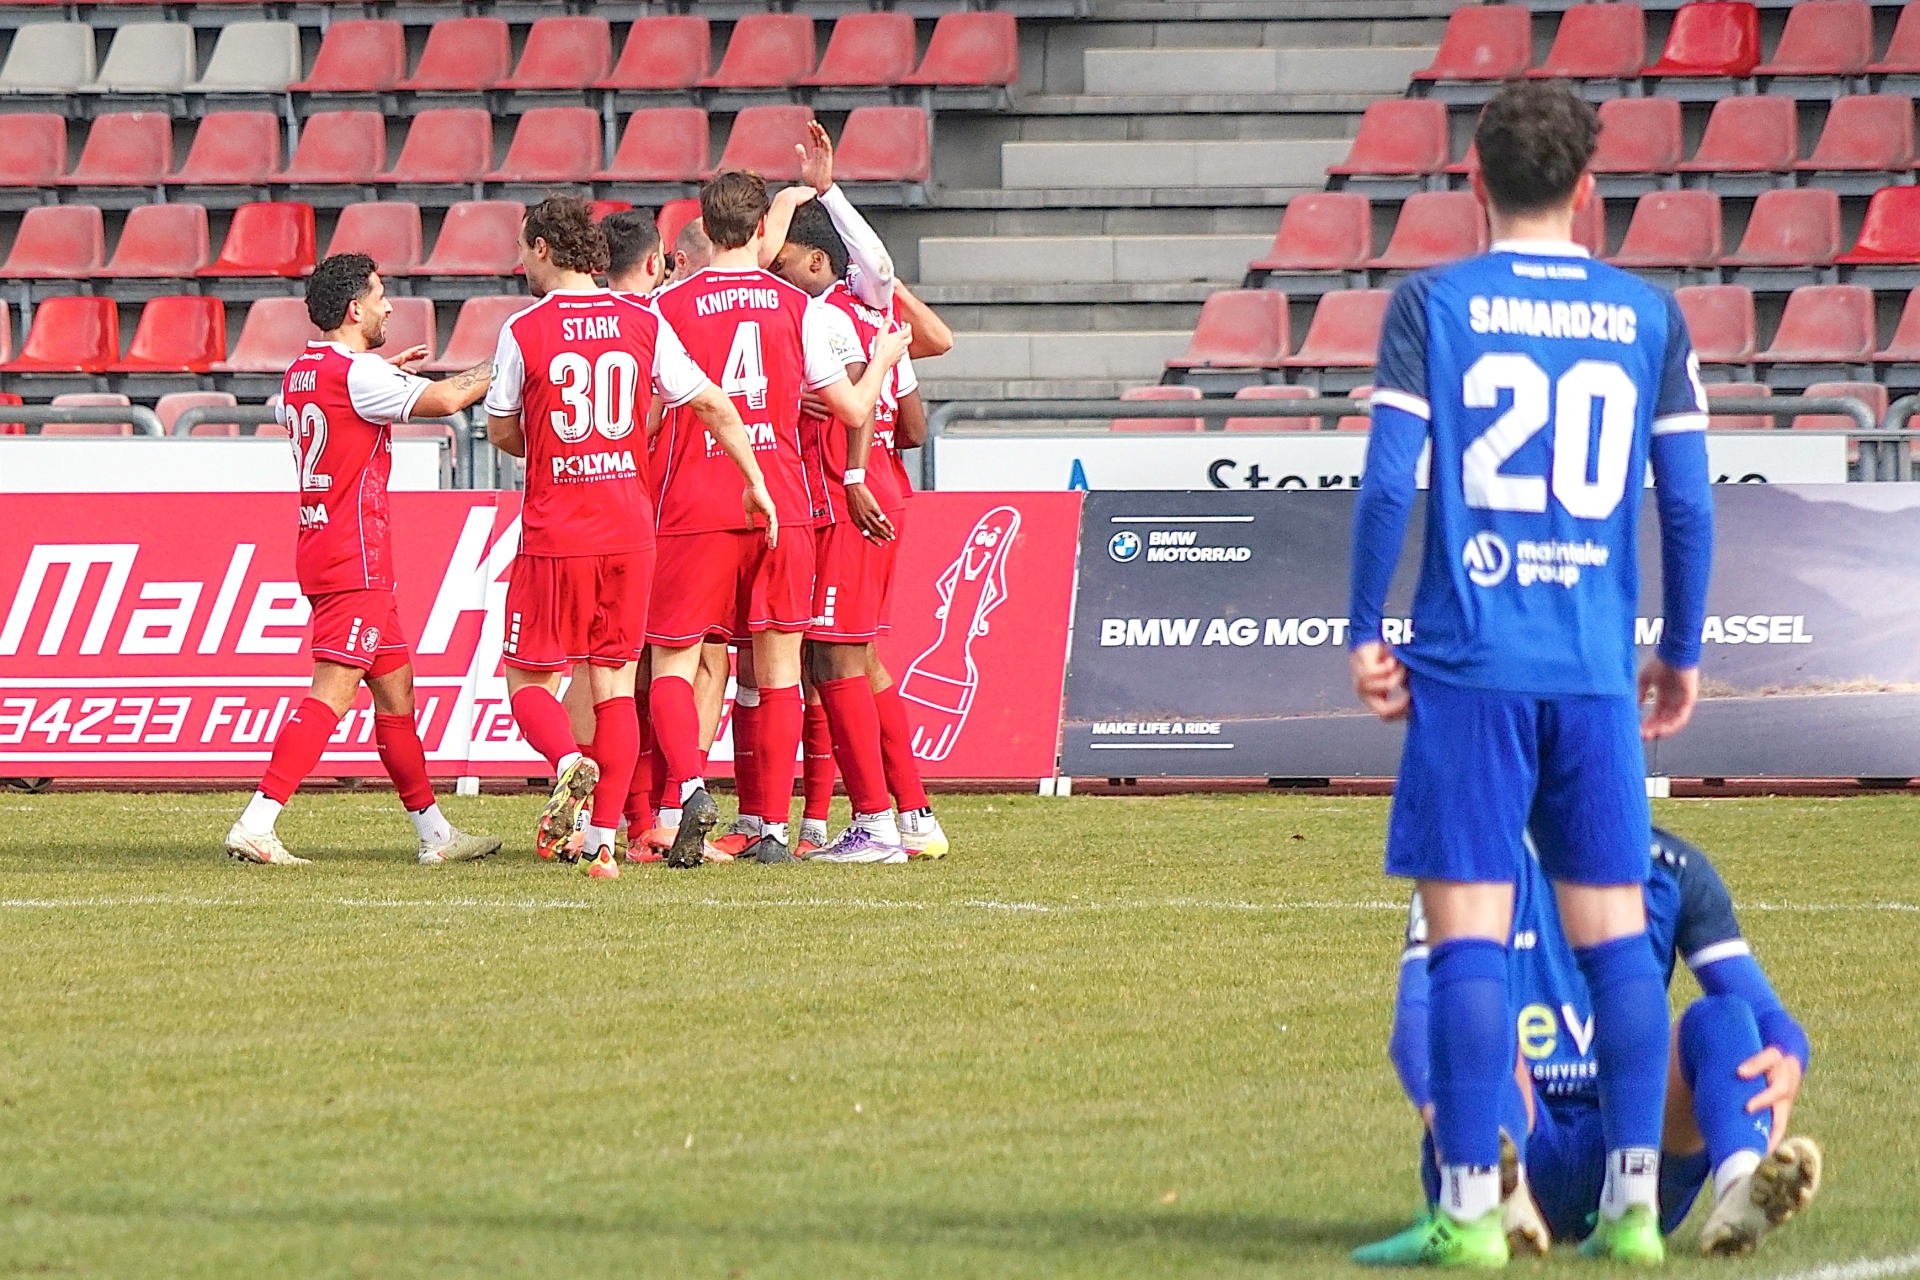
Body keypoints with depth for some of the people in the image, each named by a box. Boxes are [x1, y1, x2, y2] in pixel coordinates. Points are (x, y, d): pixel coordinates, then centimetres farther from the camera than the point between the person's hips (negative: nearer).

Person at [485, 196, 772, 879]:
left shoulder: (524, 331, -7)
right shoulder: (644, 324, 2)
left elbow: (501, 433, 5)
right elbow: (713, 406, 4)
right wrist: (755, 482, 14)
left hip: (555, 535, -3)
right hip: (629, 528, 3)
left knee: (528, 678, 7)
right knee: (614, 682, 9)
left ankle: (570, 764, -23)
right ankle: (600, 839, 4)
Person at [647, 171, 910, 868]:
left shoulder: (671, 305, -2)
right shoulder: (800, 307, 3)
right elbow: (853, 407, 8)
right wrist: (883, 360, 28)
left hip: (696, 512, -2)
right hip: (782, 508, 2)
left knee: (672, 665, 3)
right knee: (778, 672, 8)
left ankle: (688, 786, -22)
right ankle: (773, 827, 5)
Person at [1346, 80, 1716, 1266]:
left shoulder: (1434, 304, 0)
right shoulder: (1650, 315, 7)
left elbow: (1388, 481, -6)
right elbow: (1690, 502, 6)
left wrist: (1365, 633, 3)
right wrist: (1683, 654, 17)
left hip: (1471, 663, -2)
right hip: (1598, 675, 2)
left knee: (1469, 934, -3)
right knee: (1614, 931, 8)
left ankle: (1471, 1211, -5)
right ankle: (1635, 1204, 7)